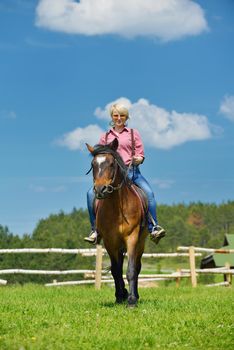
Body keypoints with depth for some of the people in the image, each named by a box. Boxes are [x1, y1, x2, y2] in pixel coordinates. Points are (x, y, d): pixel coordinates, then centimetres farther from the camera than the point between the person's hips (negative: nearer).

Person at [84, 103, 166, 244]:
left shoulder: (133, 133, 12)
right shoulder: (105, 137, 17)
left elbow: (141, 155, 9)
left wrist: (137, 159, -14)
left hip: (131, 171, -2)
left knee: (149, 192, -27)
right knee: (91, 194, -19)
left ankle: (154, 228, -27)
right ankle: (95, 230, -11)